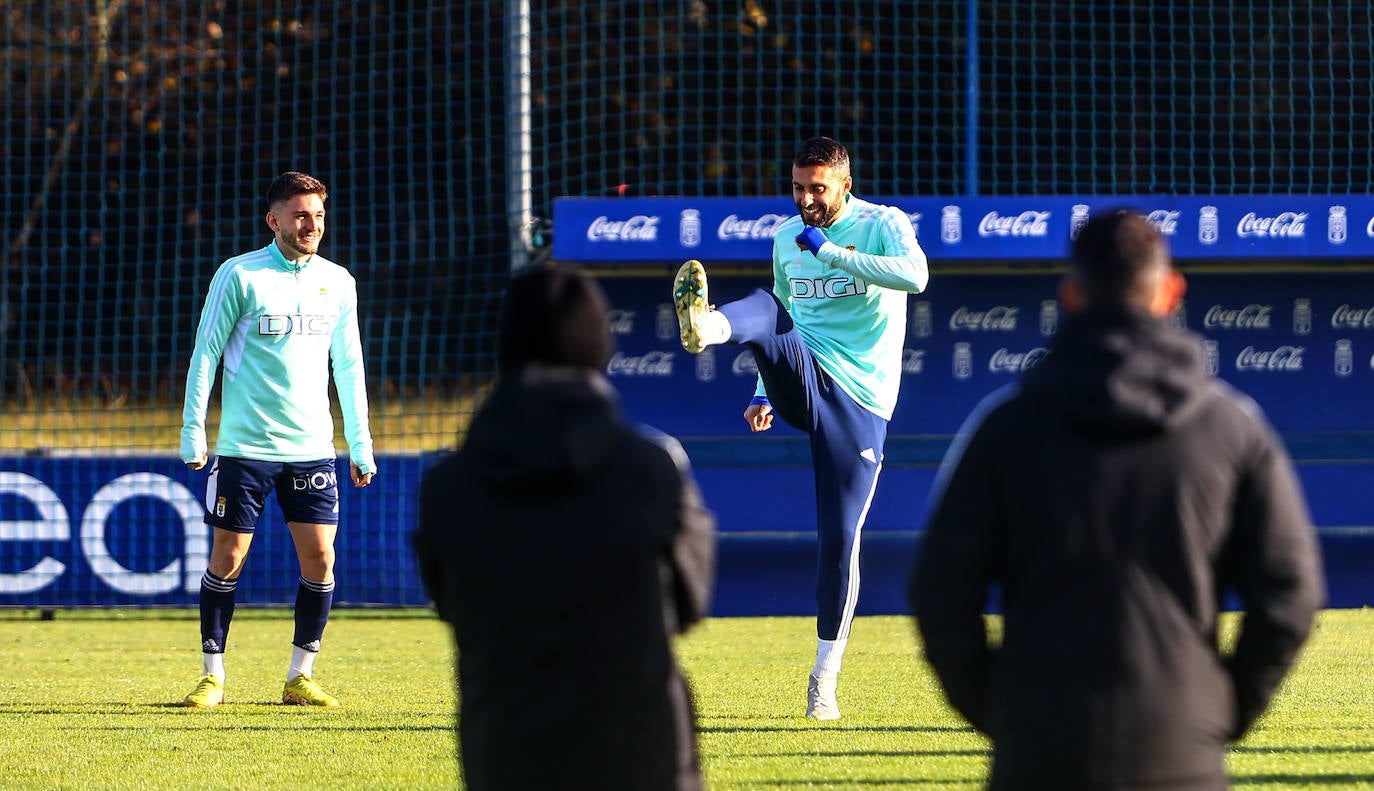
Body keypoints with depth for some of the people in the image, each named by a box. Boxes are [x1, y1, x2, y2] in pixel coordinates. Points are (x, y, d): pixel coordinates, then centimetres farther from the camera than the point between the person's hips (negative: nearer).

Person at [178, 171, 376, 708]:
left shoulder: (338, 282, 9)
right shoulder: (239, 275, -3)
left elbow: (349, 366, 16)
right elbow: (205, 353, -1)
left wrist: (360, 445, 13)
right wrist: (193, 431, -6)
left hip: (312, 446, 3)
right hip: (245, 444, -3)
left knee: (320, 559, -3)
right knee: (228, 558, -1)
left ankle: (300, 677, 8)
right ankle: (213, 676, 9)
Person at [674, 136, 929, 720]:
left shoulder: (883, 225, 0)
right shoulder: (787, 238, 15)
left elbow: (915, 276, -22)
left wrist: (832, 254, -21)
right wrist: (764, 392, 17)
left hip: (860, 399, -3)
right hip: (801, 383, 3)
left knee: (841, 537, -4)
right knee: (764, 307, -28)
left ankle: (825, 676, 9)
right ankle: (704, 326, -63)